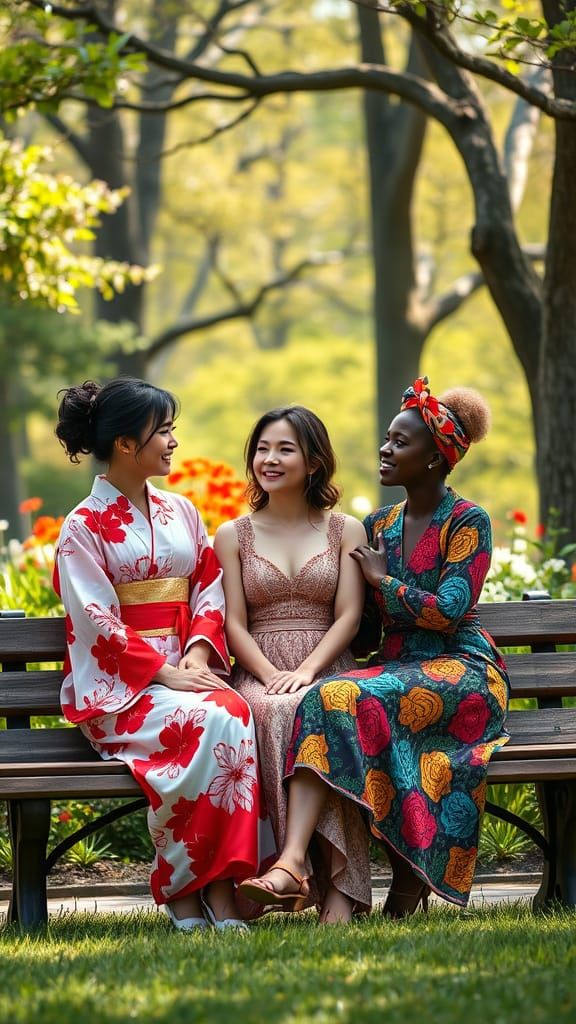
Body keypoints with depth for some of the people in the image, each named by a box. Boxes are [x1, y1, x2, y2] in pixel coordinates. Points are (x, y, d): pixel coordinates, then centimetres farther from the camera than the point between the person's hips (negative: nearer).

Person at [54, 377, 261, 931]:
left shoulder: (181, 512, 17)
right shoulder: (84, 527, -1)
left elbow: (210, 589, 12)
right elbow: (98, 624, -8)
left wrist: (199, 651, -7)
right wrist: (165, 672, -17)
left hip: (186, 671, 5)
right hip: (117, 686, -5)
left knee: (236, 714, -31)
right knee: (203, 721, -35)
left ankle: (221, 891, -34)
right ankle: (180, 889, -26)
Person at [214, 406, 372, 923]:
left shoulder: (345, 531, 14)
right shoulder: (233, 536, 16)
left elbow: (348, 617, 4)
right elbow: (234, 624, 7)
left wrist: (306, 670, -14)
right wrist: (271, 675, -12)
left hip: (327, 671, 0)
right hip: (259, 673, 1)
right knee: (274, 714, -38)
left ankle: (338, 887, -44)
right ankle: (334, 880, -41)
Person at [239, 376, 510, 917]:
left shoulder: (468, 522, -2)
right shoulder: (377, 526, 18)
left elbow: (448, 611, -13)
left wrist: (383, 579, -2)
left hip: (462, 671, -5)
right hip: (395, 667, 5)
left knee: (355, 700, -34)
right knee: (325, 698, -30)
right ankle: (294, 858, -43)